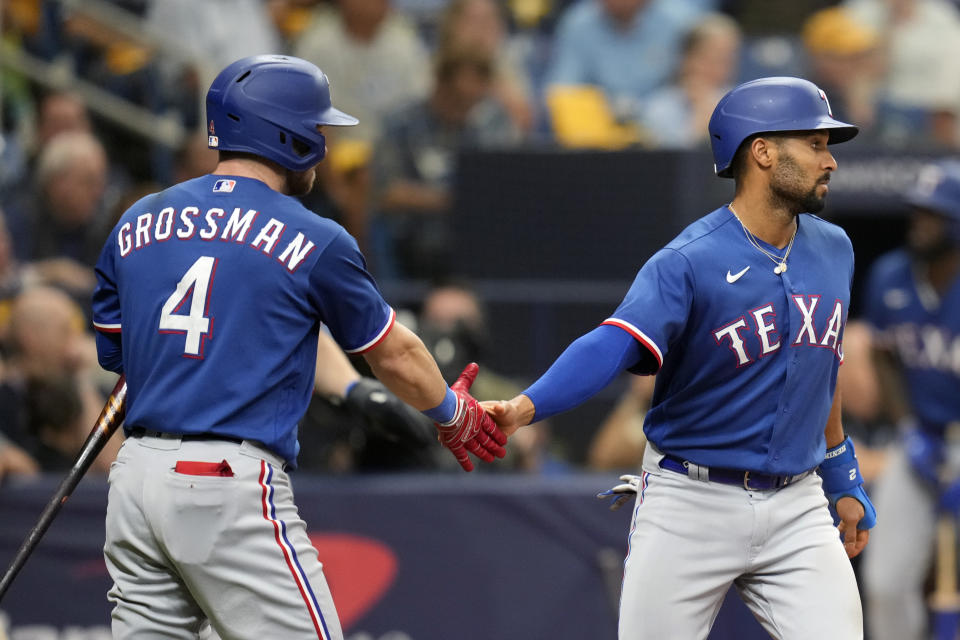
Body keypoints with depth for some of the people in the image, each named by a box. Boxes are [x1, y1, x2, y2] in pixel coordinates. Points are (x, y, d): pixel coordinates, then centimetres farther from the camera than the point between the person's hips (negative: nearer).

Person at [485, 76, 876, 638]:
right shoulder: (689, 263, -16)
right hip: (690, 507, -5)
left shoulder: (832, 250, 6)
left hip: (796, 510, 5)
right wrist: (524, 408, -46)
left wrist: (844, 477, 25)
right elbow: (614, 345, -29)